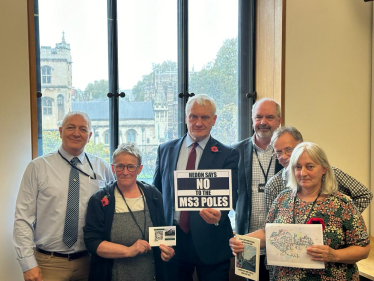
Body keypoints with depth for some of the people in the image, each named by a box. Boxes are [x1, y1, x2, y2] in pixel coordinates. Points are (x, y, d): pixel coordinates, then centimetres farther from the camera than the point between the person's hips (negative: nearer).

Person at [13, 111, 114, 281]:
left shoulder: (101, 168, 3)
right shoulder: (38, 167, -4)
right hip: (49, 263, -2)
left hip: (89, 261, 2)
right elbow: (23, 218, -5)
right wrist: (28, 264, -10)